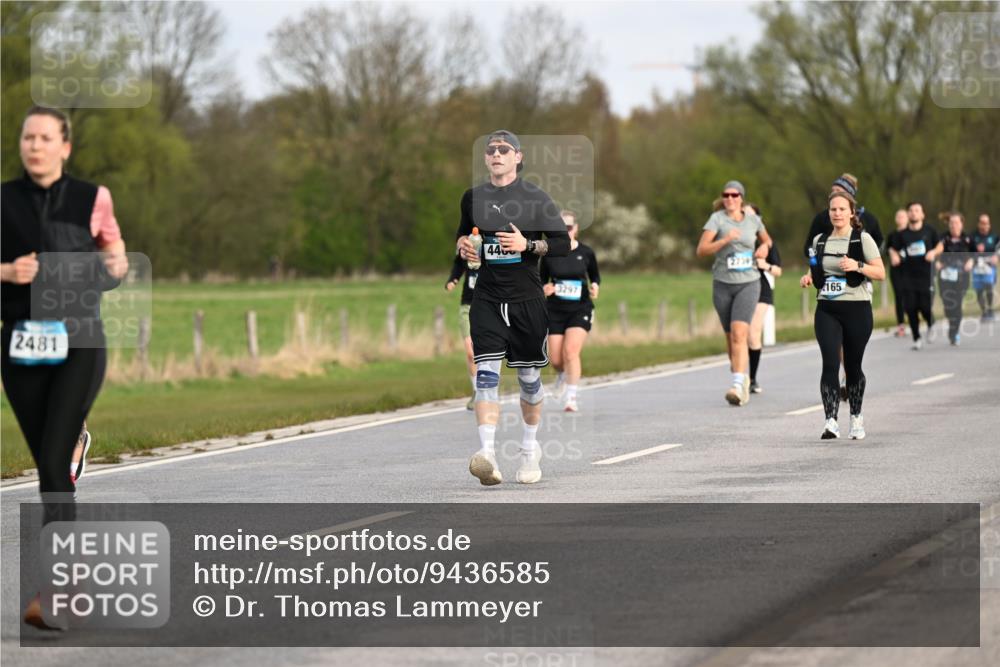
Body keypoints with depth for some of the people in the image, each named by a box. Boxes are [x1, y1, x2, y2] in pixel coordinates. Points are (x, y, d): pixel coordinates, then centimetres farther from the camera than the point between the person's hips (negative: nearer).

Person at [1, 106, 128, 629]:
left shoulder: (91, 199, 2)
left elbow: (116, 258, 14)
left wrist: (117, 266, -8)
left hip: (78, 340, -2)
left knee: (55, 461, -15)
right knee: (48, 466, 8)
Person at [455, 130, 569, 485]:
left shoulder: (535, 198, -1)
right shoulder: (473, 197, 8)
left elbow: (563, 243, -3)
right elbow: (463, 232, 25)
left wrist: (528, 245, -18)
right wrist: (463, 246, 2)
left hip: (527, 299, -1)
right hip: (487, 298, 1)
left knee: (529, 375, 10)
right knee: (486, 373, -15)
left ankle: (530, 449, 29)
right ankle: (487, 453, -26)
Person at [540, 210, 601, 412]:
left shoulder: (586, 252, -3)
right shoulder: (549, 253, -3)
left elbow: (595, 275, 13)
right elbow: (541, 279, 8)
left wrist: (595, 287, -8)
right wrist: (543, 288, -14)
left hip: (580, 309, -1)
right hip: (555, 310, 2)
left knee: (571, 351, -20)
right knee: (556, 359, 1)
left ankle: (571, 398, -15)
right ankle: (562, 375, 39)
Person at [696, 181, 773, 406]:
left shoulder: (753, 219, 5)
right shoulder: (717, 219, -4)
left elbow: (767, 239, 26)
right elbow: (701, 250, -13)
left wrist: (764, 247, 3)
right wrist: (725, 240, -25)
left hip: (748, 284, -1)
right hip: (723, 284, 1)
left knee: (739, 334, -19)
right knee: (730, 337, 12)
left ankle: (738, 386, -29)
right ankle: (744, 378, 33)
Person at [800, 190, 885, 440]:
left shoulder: (862, 239, -1)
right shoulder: (820, 241, 12)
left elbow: (881, 273, -5)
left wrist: (857, 266, -21)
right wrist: (808, 278, 3)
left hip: (856, 309, -2)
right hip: (826, 309, 2)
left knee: (853, 365, 6)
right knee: (830, 363, -13)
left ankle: (856, 417, 26)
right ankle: (831, 421, -19)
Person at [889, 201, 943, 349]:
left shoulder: (929, 231, 5)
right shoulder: (902, 234, 7)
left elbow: (940, 246, 14)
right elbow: (893, 250, 10)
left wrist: (934, 252, -6)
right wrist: (894, 257, -12)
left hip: (926, 275, -2)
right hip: (908, 277, 2)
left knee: (925, 307, -8)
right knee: (911, 308, -3)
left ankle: (931, 325, 27)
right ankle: (917, 338, 11)